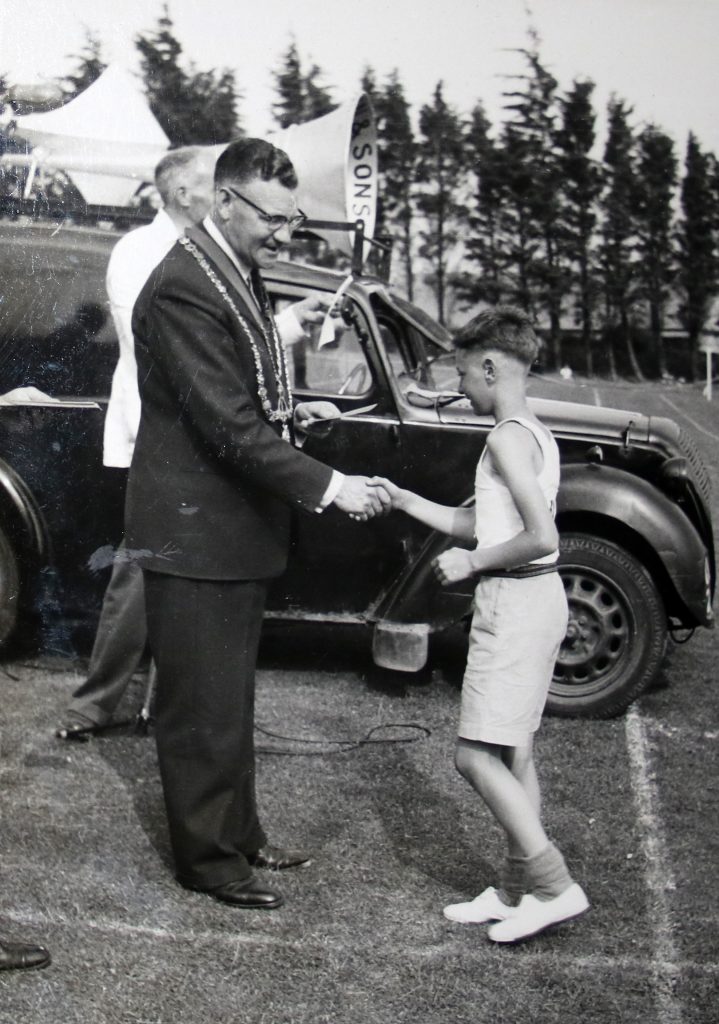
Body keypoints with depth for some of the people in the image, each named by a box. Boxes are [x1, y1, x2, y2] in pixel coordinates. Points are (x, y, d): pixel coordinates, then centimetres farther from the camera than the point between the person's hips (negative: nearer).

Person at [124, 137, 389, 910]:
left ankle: (239, 834, 35)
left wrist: (290, 410, 4)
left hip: (239, 527, 10)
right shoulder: (183, 288, -22)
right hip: (195, 531, -10)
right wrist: (326, 486, -24)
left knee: (231, 699, 20)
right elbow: (228, 426, -25)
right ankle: (206, 857, 19)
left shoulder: (240, 273, 10)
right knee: (202, 707, 4)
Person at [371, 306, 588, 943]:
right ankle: (517, 889, 21)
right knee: (513, 752, 14)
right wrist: (404, 500, 17)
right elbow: (485, 525, 17)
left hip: (514, 602, -10)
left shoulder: (508, 437, -16)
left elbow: (542, 537, -25)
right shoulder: (536, 434, 14)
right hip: (539, 599, 10)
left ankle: (554, 885, -1)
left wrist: (471, 562, -13)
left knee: (477, 754, -5)